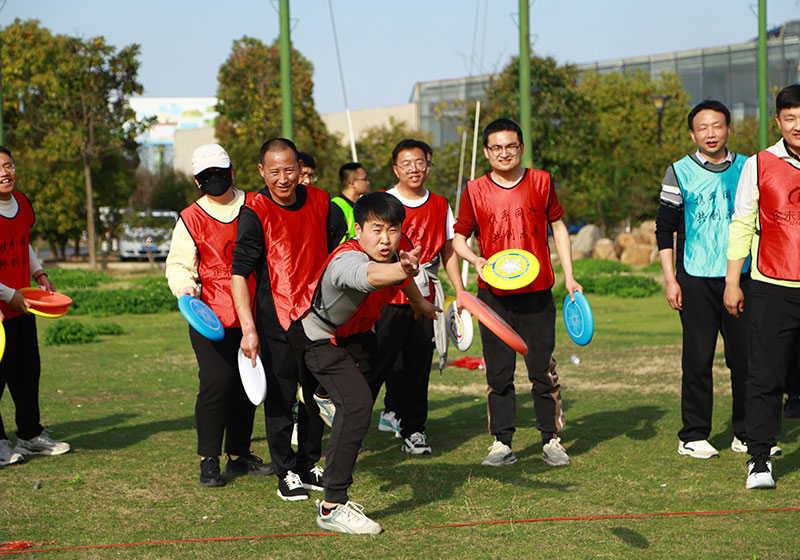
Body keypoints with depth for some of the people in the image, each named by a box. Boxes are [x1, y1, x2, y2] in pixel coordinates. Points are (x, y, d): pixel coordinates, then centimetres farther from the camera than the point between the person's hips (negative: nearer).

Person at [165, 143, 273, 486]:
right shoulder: (191, 219, 3)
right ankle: (209, 460, -2)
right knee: (217, 380, -14)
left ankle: (239, 456, 23)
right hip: (211, 315, -3)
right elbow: (179, 264, 4)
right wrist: (186, 286, -18)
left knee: (247, 384, 9)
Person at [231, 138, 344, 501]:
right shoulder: (254, 213, -12)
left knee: (318, 395, 14)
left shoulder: (320, 202, 4)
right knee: (280, 396, -1)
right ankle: (286, 473, 11)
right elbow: (239, 273, -15)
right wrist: (248, 328, -22)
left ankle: (308, 465, 29)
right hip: (276, 318, -5)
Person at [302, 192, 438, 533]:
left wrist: (419, 302, 29)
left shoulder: (401, 248, -17)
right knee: (357, 405, -27)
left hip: (359, 335, 9)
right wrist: (401, 270, -88)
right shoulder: (345, 261, -41)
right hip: (324, 340, -9)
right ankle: (332, 508, -23)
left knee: (357, 407, 27)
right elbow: (372, 276, -67)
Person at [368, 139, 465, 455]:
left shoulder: (440, 206, 11)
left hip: (424, 299, 4)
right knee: (377, 363, -6)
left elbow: (448, 250, 16)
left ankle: (414, 430, 15)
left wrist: (460, 291, 10)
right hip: (388, 297, -4)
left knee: (419, 365, 6)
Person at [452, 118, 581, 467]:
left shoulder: (540, 182, 3)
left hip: (537, 294, 0)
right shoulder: (475, 190, 2)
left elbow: (558, 228, 13)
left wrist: (569, 278, 8)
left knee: (543, 370, 1)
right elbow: (458, 237, 9)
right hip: (494, 296, 0)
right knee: (498, 373, 4)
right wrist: (475, 260, -12)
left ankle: (551, 440, 11)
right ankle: (502, 443, 11)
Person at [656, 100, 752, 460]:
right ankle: (693, 436, 7)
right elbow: (664, 229, 4)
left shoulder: (747, 169, 9)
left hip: (741, 278, 2)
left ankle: (747, 433, 13)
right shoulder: (679, 173, 3)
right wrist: (670, 280, -4)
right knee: (698, 359, -1)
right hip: (696, 280, -2)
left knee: (746, 356, 2)